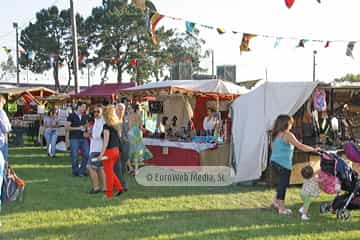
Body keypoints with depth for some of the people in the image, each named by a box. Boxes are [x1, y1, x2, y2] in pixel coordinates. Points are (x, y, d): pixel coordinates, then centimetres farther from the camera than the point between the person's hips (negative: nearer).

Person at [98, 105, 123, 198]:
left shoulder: (106, 126, -15)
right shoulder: (116, 125, 8)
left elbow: (106, 141, -19)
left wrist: (101, 154, -19)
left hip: (109, 151, -7)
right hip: (116, 150, 7)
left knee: (109, 173, 3)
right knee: (111, 172, 20)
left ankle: (109, 194, 11)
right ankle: (119, 187, 14)